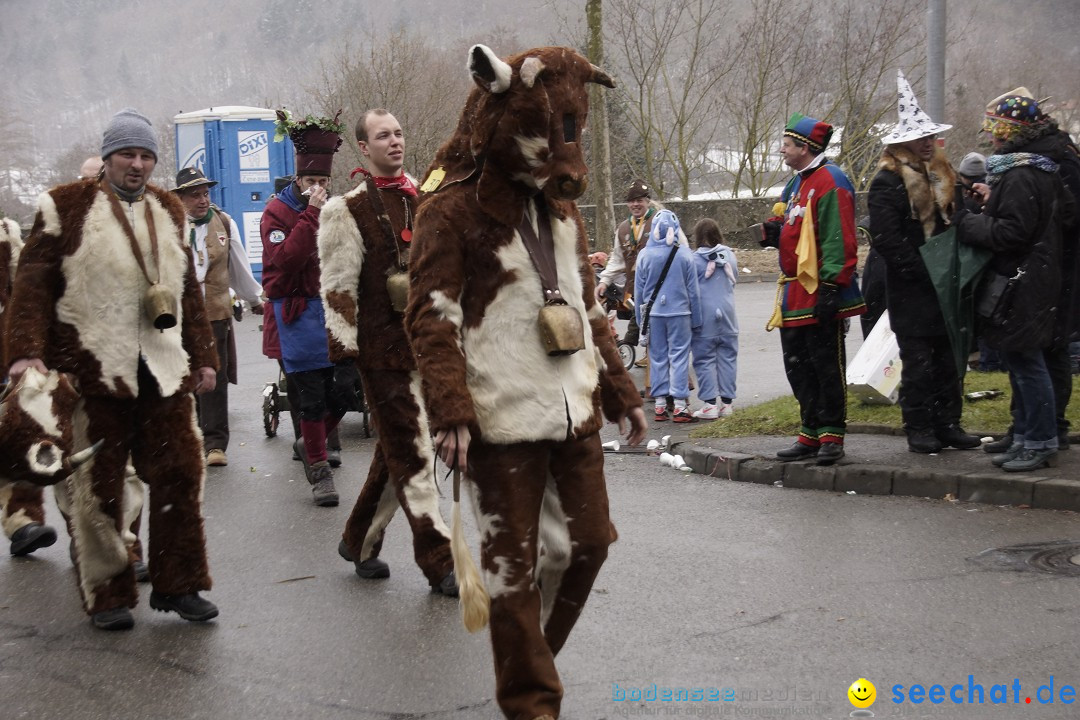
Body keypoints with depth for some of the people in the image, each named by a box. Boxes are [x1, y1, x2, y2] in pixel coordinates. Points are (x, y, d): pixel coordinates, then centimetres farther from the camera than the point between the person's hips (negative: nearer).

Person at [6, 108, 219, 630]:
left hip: (163, 371, 4)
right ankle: (106, 596, 14)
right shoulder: (66, 207, 0)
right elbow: (33, 283, -4)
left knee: (179, 475, 4)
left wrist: (202, 356, 17)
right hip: (94, 369, -4)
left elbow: (188, 289, 19)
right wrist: (27, 351, -15)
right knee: (98, 486, 3)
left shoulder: (168, 210, 15)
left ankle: (176, 584, 17)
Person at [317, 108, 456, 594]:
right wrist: (346, 347, -12)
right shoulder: (348, 210, -5)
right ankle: (439, 563, -2)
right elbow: (338, 285, -7)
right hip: (384, 349, -6)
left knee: (399, 450, 13)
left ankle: (360, 540, 29)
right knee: (412, 454, -6)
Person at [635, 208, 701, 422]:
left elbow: (639, 290, 2)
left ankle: (660, 404, 10)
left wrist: (641, 319, 12)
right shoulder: (684, 254, -7)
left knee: (657, 357, 9)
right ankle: (680, 405, -2)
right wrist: (696, 320, 7)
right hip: (679, 312, -2)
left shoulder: (644, 255, -3)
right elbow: (693, 290, -2)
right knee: (679, 356, 2)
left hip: (653, 313, 2)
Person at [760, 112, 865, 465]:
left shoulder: (830, 181, -11)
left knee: (827, 365, -3)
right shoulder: (795, 185, 19)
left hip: (820, 295, -10)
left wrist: (831, 287, -22)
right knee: (798, 366, 12)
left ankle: (831, 435, 3)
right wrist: (774, 233, 7)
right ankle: (811, 433, 20)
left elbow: (839, 238, -18)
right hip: (795, 296, 10)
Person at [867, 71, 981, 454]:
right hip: (912, 293, -7)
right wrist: (924, 271, -18)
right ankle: (919, 428, 7)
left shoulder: (943, 176, 14)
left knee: (950, 359, 9)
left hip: (947, 288, 7)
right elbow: (887, 240, -16)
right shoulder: (887, 183, -10)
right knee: (918, 362, -1)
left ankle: (948, 423, 18)